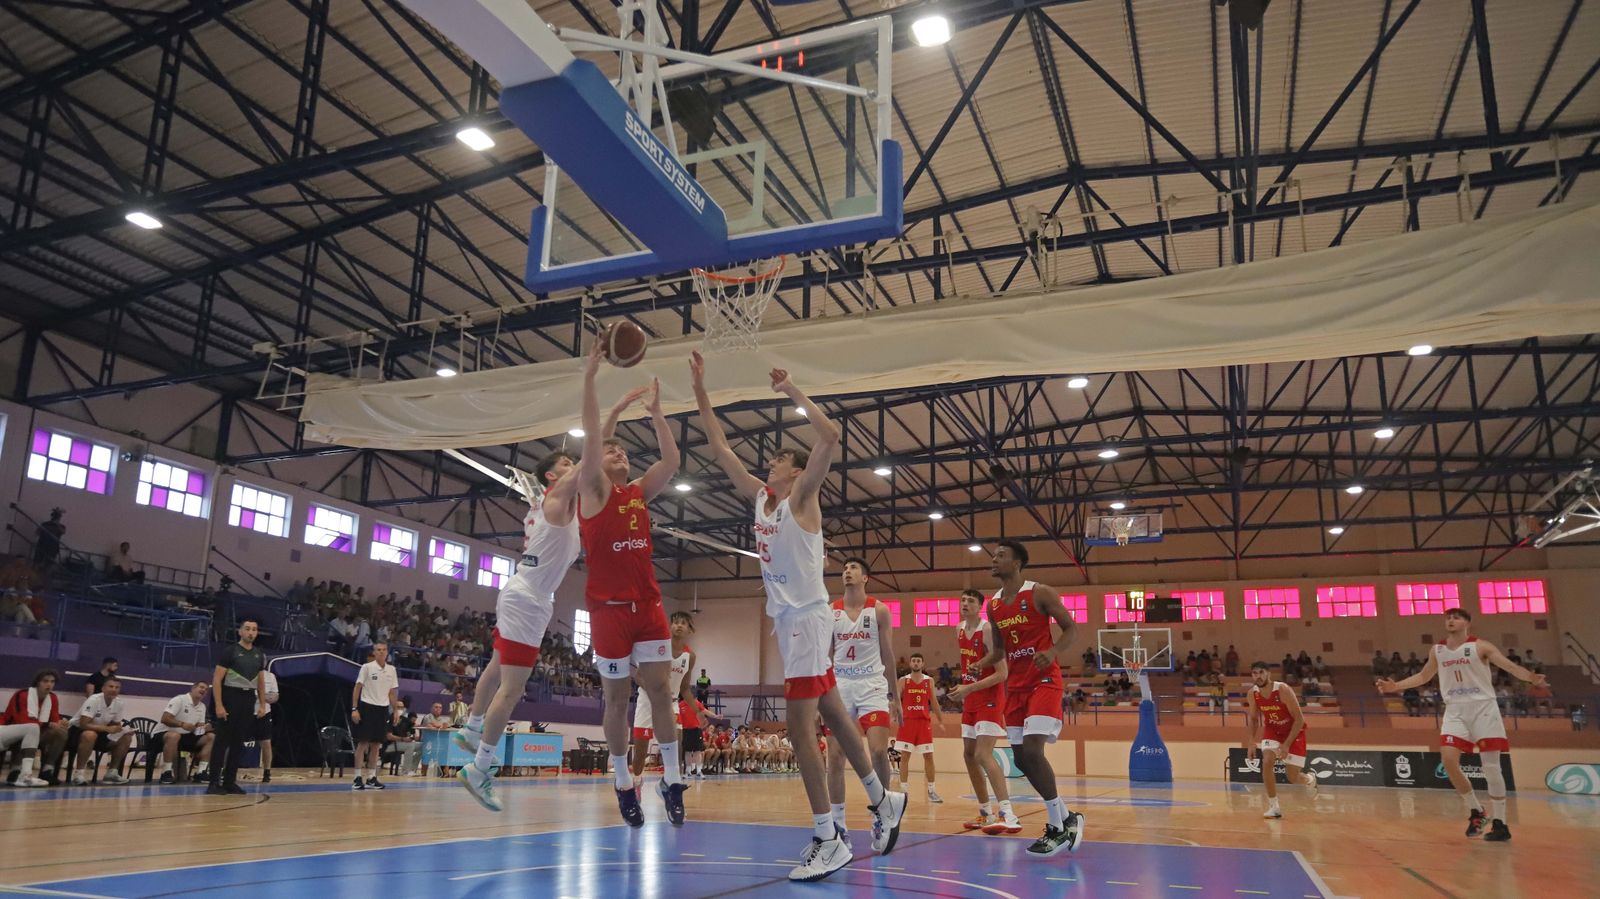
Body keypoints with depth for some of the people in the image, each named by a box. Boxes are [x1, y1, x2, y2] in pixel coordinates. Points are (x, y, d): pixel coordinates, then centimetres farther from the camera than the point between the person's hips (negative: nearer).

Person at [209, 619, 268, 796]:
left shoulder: (259, 655, 12)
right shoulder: (230, 651, -6)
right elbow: (216, 679, -10)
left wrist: (262, 704, 11)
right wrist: (219, 705, -17)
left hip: (248, 700, 6)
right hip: (230, 697, -6)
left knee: (239, 743, 8)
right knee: (223, 741, -6)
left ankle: (230, 782, 14)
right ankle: (214, 783, -3)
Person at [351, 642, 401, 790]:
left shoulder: (391, 670, 8)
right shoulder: (367, 667, -5)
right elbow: (357, 688, -5)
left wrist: (396, 710, 8)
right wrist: (354, 709, -12)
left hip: (383, 709, 4)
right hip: (367, 706, -4)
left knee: (376, 745, 6)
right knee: (363, 743, -5)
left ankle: (371, 778, 11)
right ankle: (358, 778, -1)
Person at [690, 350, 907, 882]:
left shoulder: (802, 496, -6)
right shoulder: (760, 496, 13)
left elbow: (829, 437, -22)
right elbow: (719, 448, 16)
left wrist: (793, 392, -16)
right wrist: (700, 390, 13)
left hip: (807, 617, -9)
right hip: (788, 618, 9)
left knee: (799, 724, -11)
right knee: (830, 715, 15)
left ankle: (827, 841, -7)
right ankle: (882, 799, 28)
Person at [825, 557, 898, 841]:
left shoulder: (879, 610, 2)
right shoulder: (830, 611, 5)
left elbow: (888, 656, 6)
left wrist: (895, 697, 6)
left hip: (872, 686, -2)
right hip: (840, 686, 2)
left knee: (879, 752, -13)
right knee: (835, 757, -2)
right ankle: (837, 823, 10)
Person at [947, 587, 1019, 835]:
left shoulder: (988, 630, -18)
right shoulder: (959, 630, 7)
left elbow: (1002, 674, -21)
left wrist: (969, 688, -25)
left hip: (990, 698, -9)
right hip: (970, 701, 9)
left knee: (983, 755, -19)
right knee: (969, 755, 11)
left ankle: (1008, 816, -22)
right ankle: (987, 813, 21)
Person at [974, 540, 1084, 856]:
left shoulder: (1040, 593, -8)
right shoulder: (993, 605, 11)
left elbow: (1071, 628, -5)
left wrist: (1053, 652, -23)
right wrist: (979, 666, 2)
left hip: (1043, 681, -7)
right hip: (1015, 685, 7)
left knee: (1032, 750, -19)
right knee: (1021, 758, 6)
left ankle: (1058, 828, -4)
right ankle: (1067, 818, 23)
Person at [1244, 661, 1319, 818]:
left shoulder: (1283, 690, -31)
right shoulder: (1252, 694, -15)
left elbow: (1299, 719, -25)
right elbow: (1252, 718, 3)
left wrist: (1286, 744, -27)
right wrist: (1252, 743, -6)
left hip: (1294, 731, -4)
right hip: (1272, 730, 4)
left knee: (1293, 777, -1)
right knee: (1267, 763, -20)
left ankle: (1310, 780, 37)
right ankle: (1274, 807, -9)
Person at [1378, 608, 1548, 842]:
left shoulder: (1480, 646, -4)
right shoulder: (1436, 651, 9)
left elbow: (1510, 666, -14)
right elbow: (1423, 676, 22)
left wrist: (1532, 678, -34)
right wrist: (1396, 686, 14)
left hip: (1483, 708, -4)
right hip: (1455, 710, 4)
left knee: (1491, 767, -4)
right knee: (1449, 760, -9)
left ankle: (1500, 823, 5)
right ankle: (1475, 811, 9)